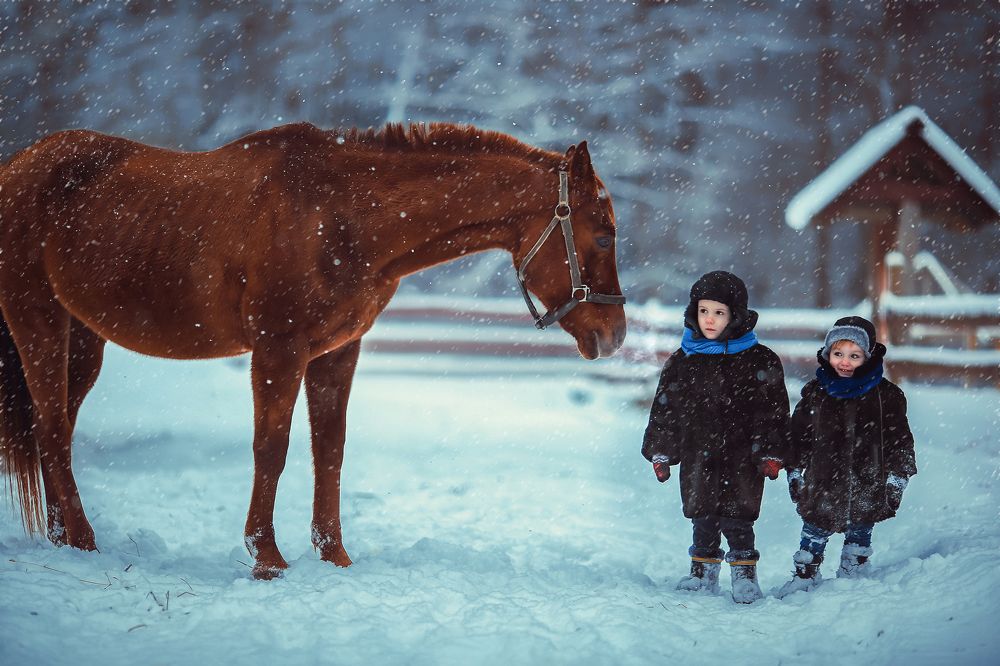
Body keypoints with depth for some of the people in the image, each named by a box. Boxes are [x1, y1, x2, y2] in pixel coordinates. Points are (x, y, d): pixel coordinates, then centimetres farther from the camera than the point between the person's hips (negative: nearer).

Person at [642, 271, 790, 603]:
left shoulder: (760, 361, -1)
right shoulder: (682, 362, 6)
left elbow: (774, 410, 0)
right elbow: (664, 409, 11)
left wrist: (771, 453, -5)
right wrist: (660, 452, 8)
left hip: (742, 458, -3)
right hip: (697, 458, 3)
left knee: (737, 519, -4)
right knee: (702, 518, 8)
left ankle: (745, 573, 10)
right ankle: (703, 572, 22)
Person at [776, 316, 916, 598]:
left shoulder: (885, 395, -4)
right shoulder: (815, 393, 0)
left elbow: (899, 439, 1)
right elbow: (799, 435, 8)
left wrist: (896, 478, -2)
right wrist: (794, 471, 7)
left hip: (867, 483, -1)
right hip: (822, 483, 1)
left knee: (859, 533, 12)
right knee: (814, 532, 6)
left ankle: (852, 575, 28)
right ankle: (805, 575, 21)